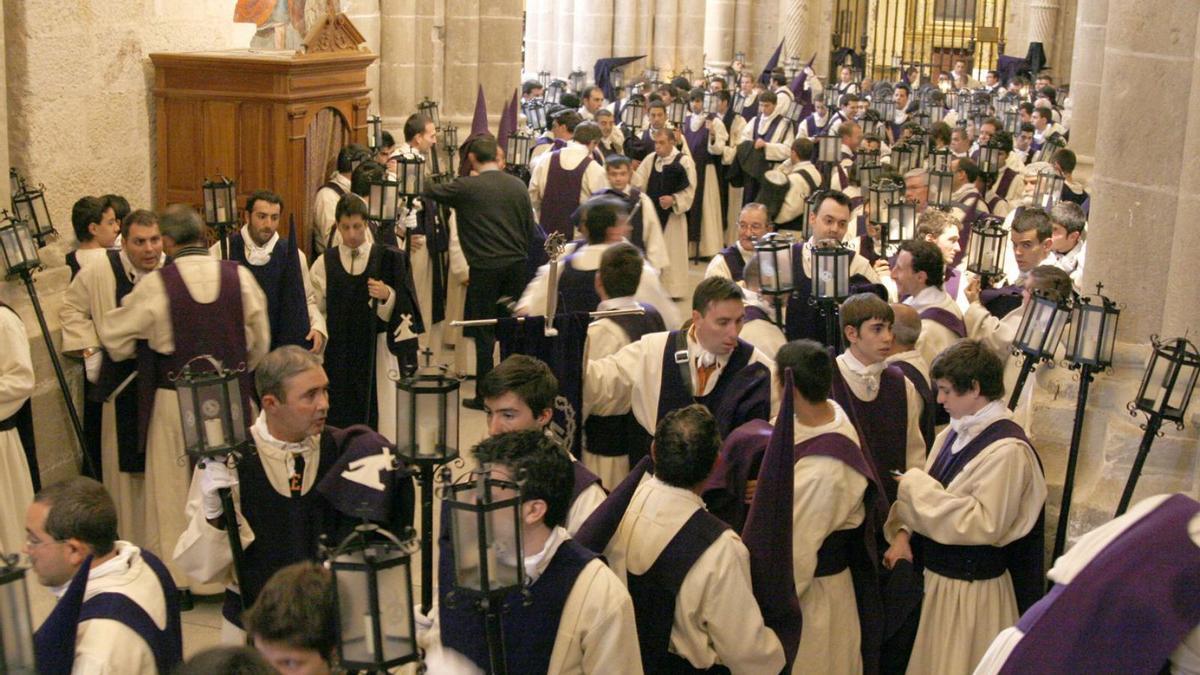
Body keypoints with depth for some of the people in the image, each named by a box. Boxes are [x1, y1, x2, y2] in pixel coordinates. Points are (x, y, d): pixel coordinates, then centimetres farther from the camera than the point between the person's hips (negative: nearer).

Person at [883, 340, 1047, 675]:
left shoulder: (1007, 450, -21)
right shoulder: (954, 434, 5)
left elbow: (985, 524, -26)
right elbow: (929, 497, 11)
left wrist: (917, 486, -21)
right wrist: (904, 533, -8)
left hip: (972, 589, -8)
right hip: (938, 576, 8)